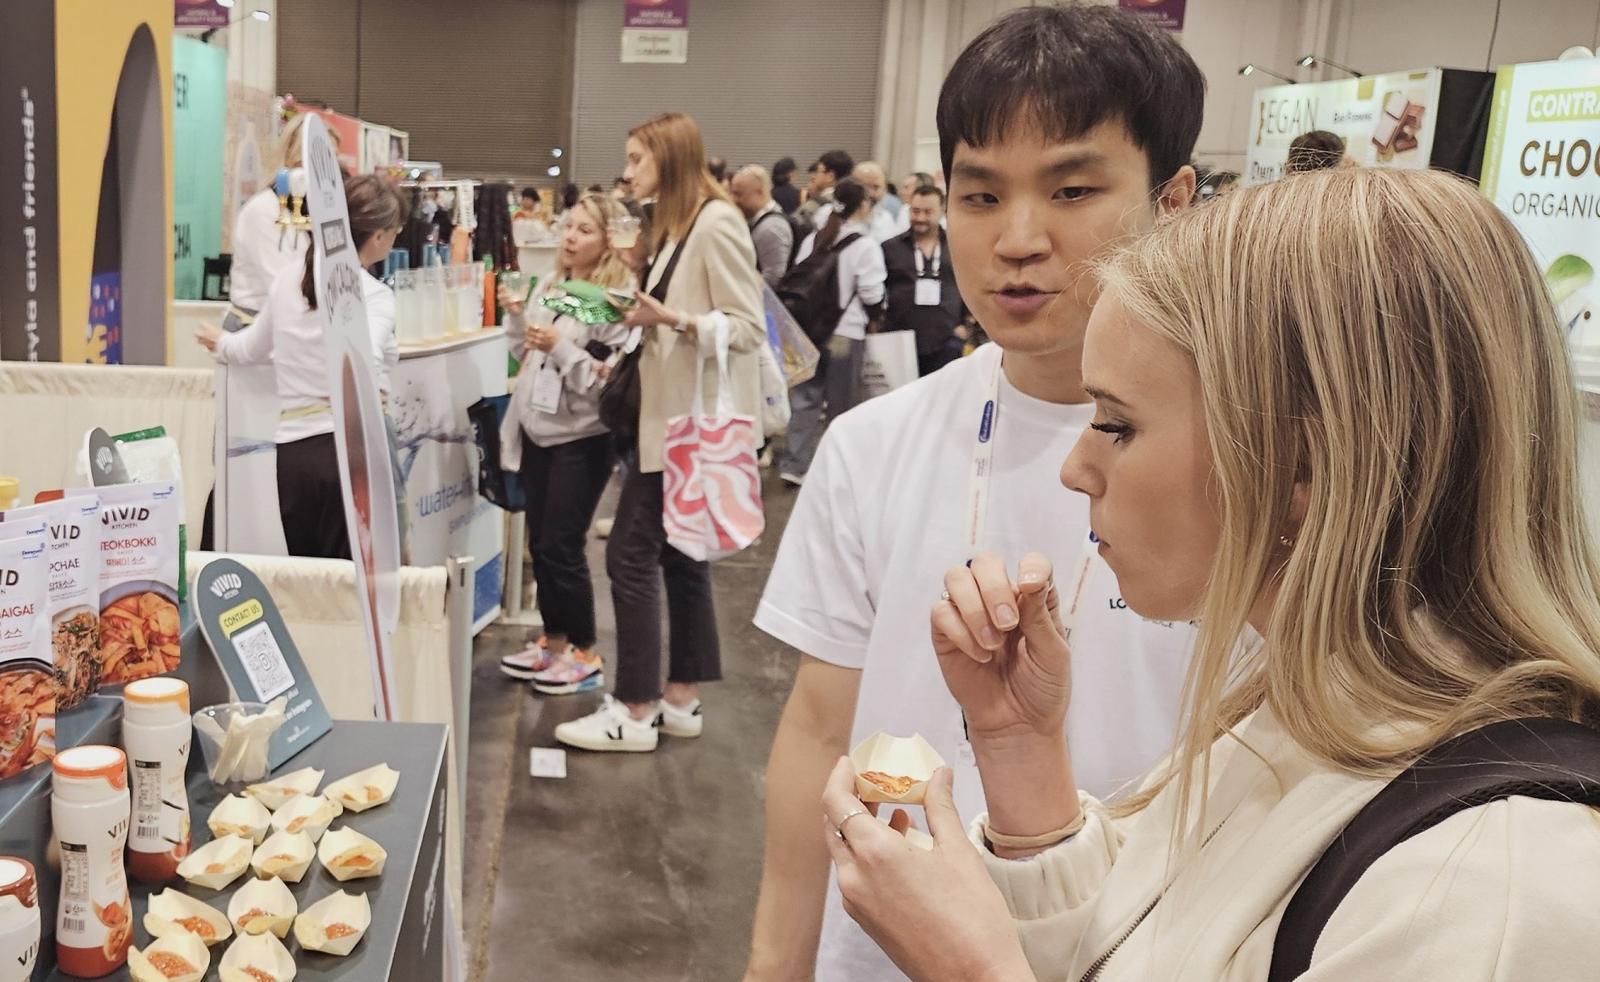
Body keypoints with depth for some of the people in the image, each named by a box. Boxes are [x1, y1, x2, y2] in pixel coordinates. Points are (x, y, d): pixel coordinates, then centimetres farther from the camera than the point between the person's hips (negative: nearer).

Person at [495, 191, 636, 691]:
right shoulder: (553, 286, 9)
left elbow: (610, 380, -19)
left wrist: (560, 347, -25)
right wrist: (516, 318, 2)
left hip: (582, 438, -7)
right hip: (537, 430, 8)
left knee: (562, 547, -3)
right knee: (539, 543, 12)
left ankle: (585, 655, 11)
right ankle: (553, 641, 26)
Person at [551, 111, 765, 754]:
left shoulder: (717, 223, -13)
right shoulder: (678, 226, 17)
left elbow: (748, 328, -18)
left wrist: (671, 318, -29)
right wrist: (641, 318, 8)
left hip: (696, 419, -10)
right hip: (673, 414, 10)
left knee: (632, 554, -7)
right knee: (678, 554, 12)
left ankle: (636, 711, 1)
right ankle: (680, 699, 20)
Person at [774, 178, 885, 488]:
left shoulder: (812, 240, 6)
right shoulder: (866, 245, -10)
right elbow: (872, 295, -10)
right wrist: (873, 317, 10)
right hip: (846, 334, -5)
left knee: (805, 398, 9)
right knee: (841, 404, 7)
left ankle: (794, 464, 4)